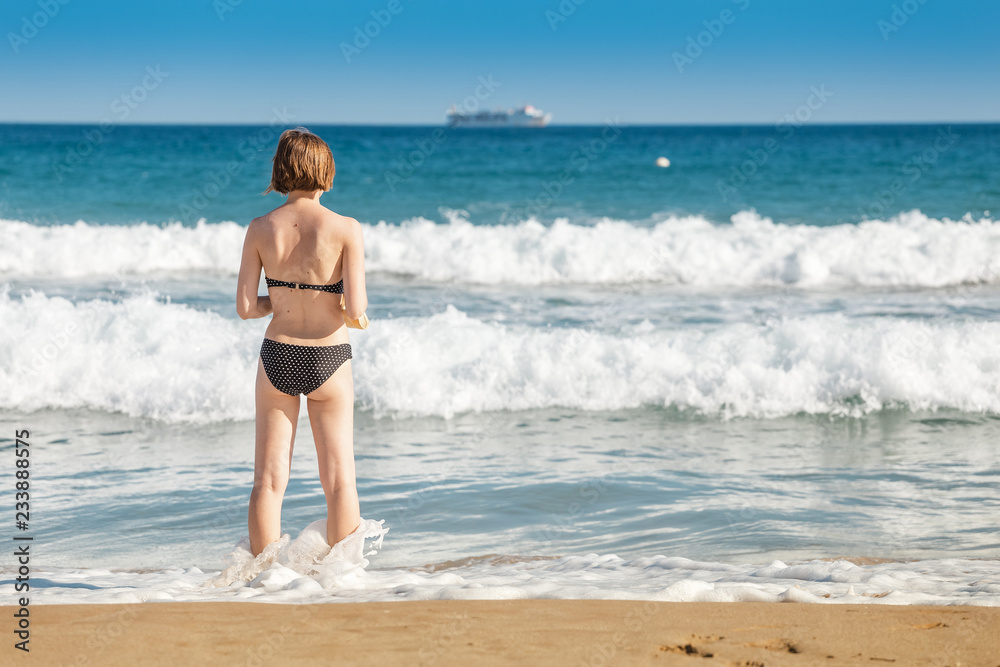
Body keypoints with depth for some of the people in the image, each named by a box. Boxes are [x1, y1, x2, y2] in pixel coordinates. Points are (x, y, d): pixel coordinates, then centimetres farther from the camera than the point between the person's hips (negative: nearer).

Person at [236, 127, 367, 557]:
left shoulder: (260, 228, -4)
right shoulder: (346, 229, -11)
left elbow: (245, 307, -4)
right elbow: (356, 310, -15)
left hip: (277, 359, 2)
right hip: (328, 360, -2)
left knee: (268, 480, 10)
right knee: (338, 480, 10)